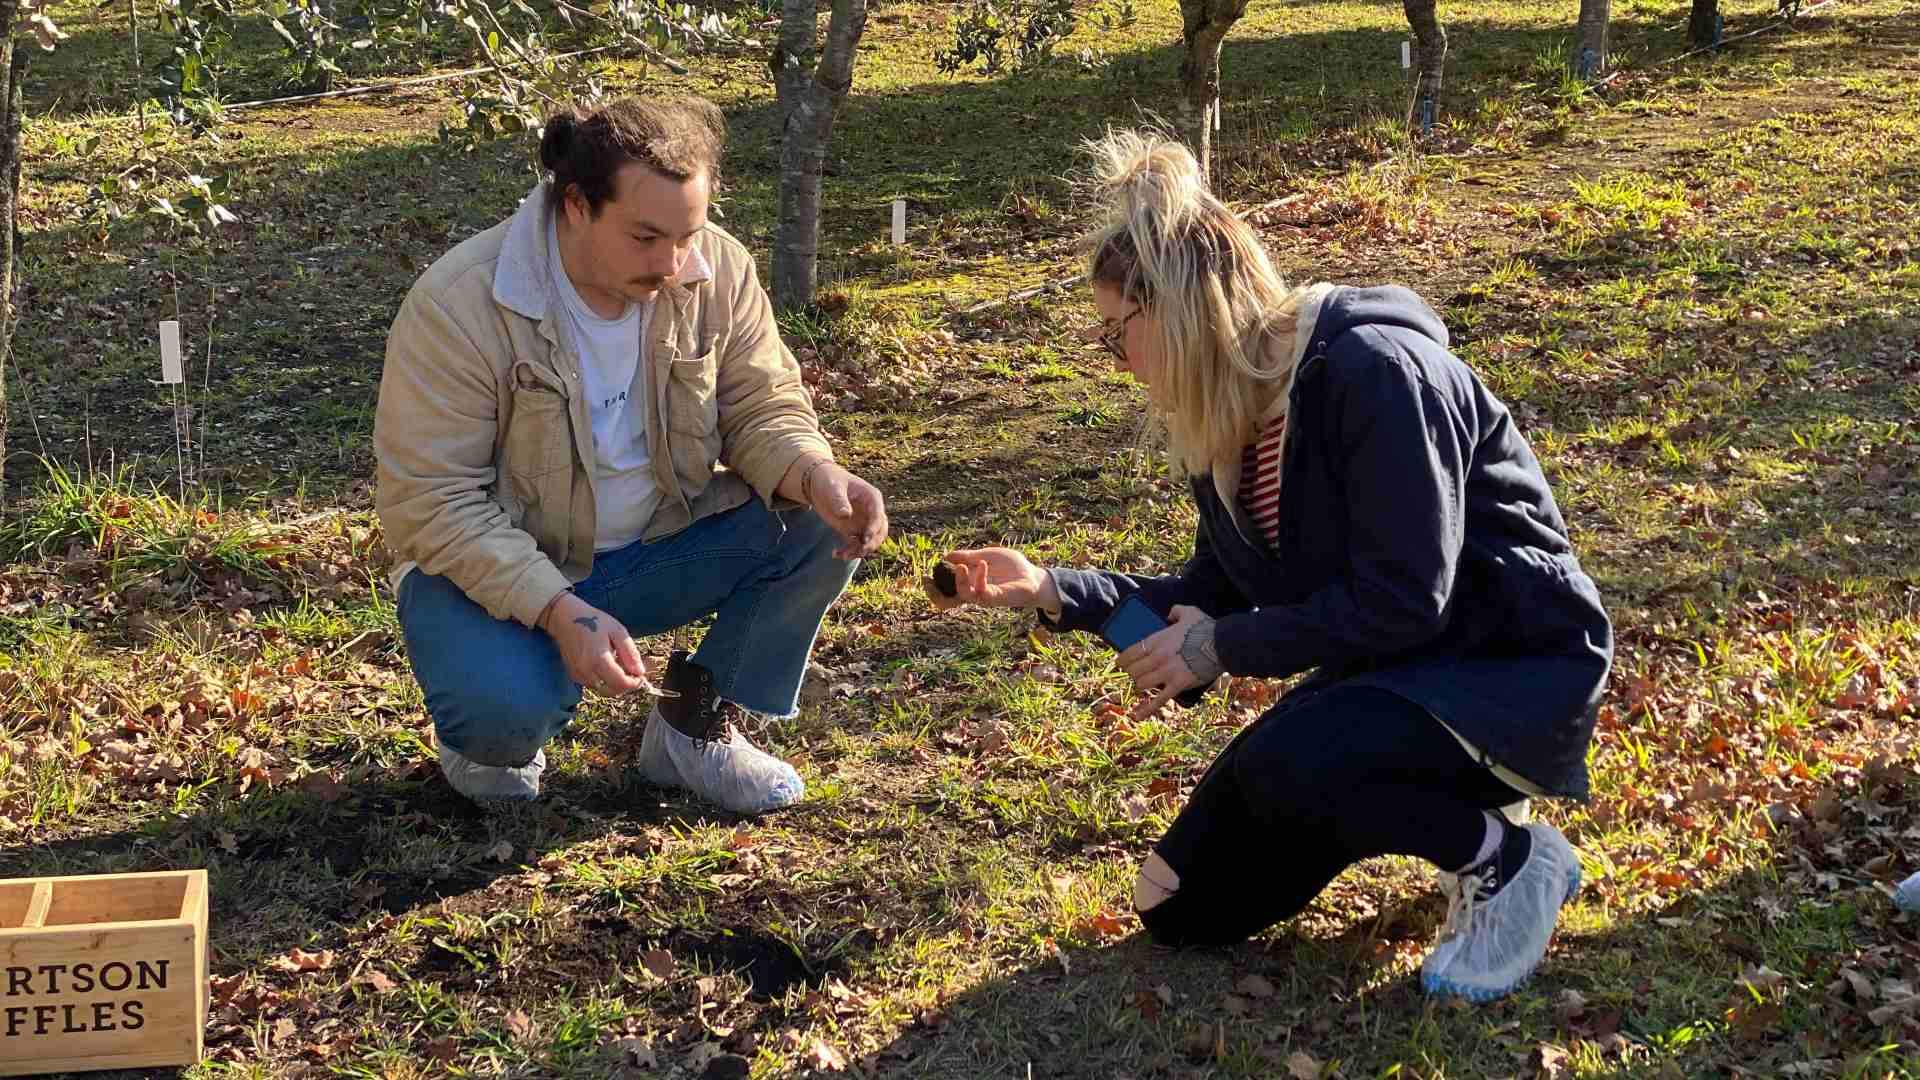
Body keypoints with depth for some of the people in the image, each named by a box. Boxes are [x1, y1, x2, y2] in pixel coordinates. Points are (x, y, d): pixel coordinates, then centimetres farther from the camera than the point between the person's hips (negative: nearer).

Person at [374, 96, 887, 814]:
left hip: (660, 548, 5)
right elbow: (432, 502, -23)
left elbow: (763, 407, -3)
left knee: (827, 529, -17)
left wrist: (817, 476, -28)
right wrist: (559, 611, -34)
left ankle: (697, 723, 3)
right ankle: (491, 736, 6)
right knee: (506, 711, -35)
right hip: (500, 566, -4)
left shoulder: (718, 269, -11)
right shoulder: (458, 306, -24)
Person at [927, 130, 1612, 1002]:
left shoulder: (1374, 374, -25)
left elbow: (1400, 604, -28)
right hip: (1385, 668, 9)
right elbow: (1216, 595, 11)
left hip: (1512, 664, -9)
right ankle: (1432, 808, 20)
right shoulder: (1227, 417, 2)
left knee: (1284, 763, -36)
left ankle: (1509, 861, -9)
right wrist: (1054, 592, 0)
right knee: (1184, 906, 4)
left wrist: (1223, 649, -18)